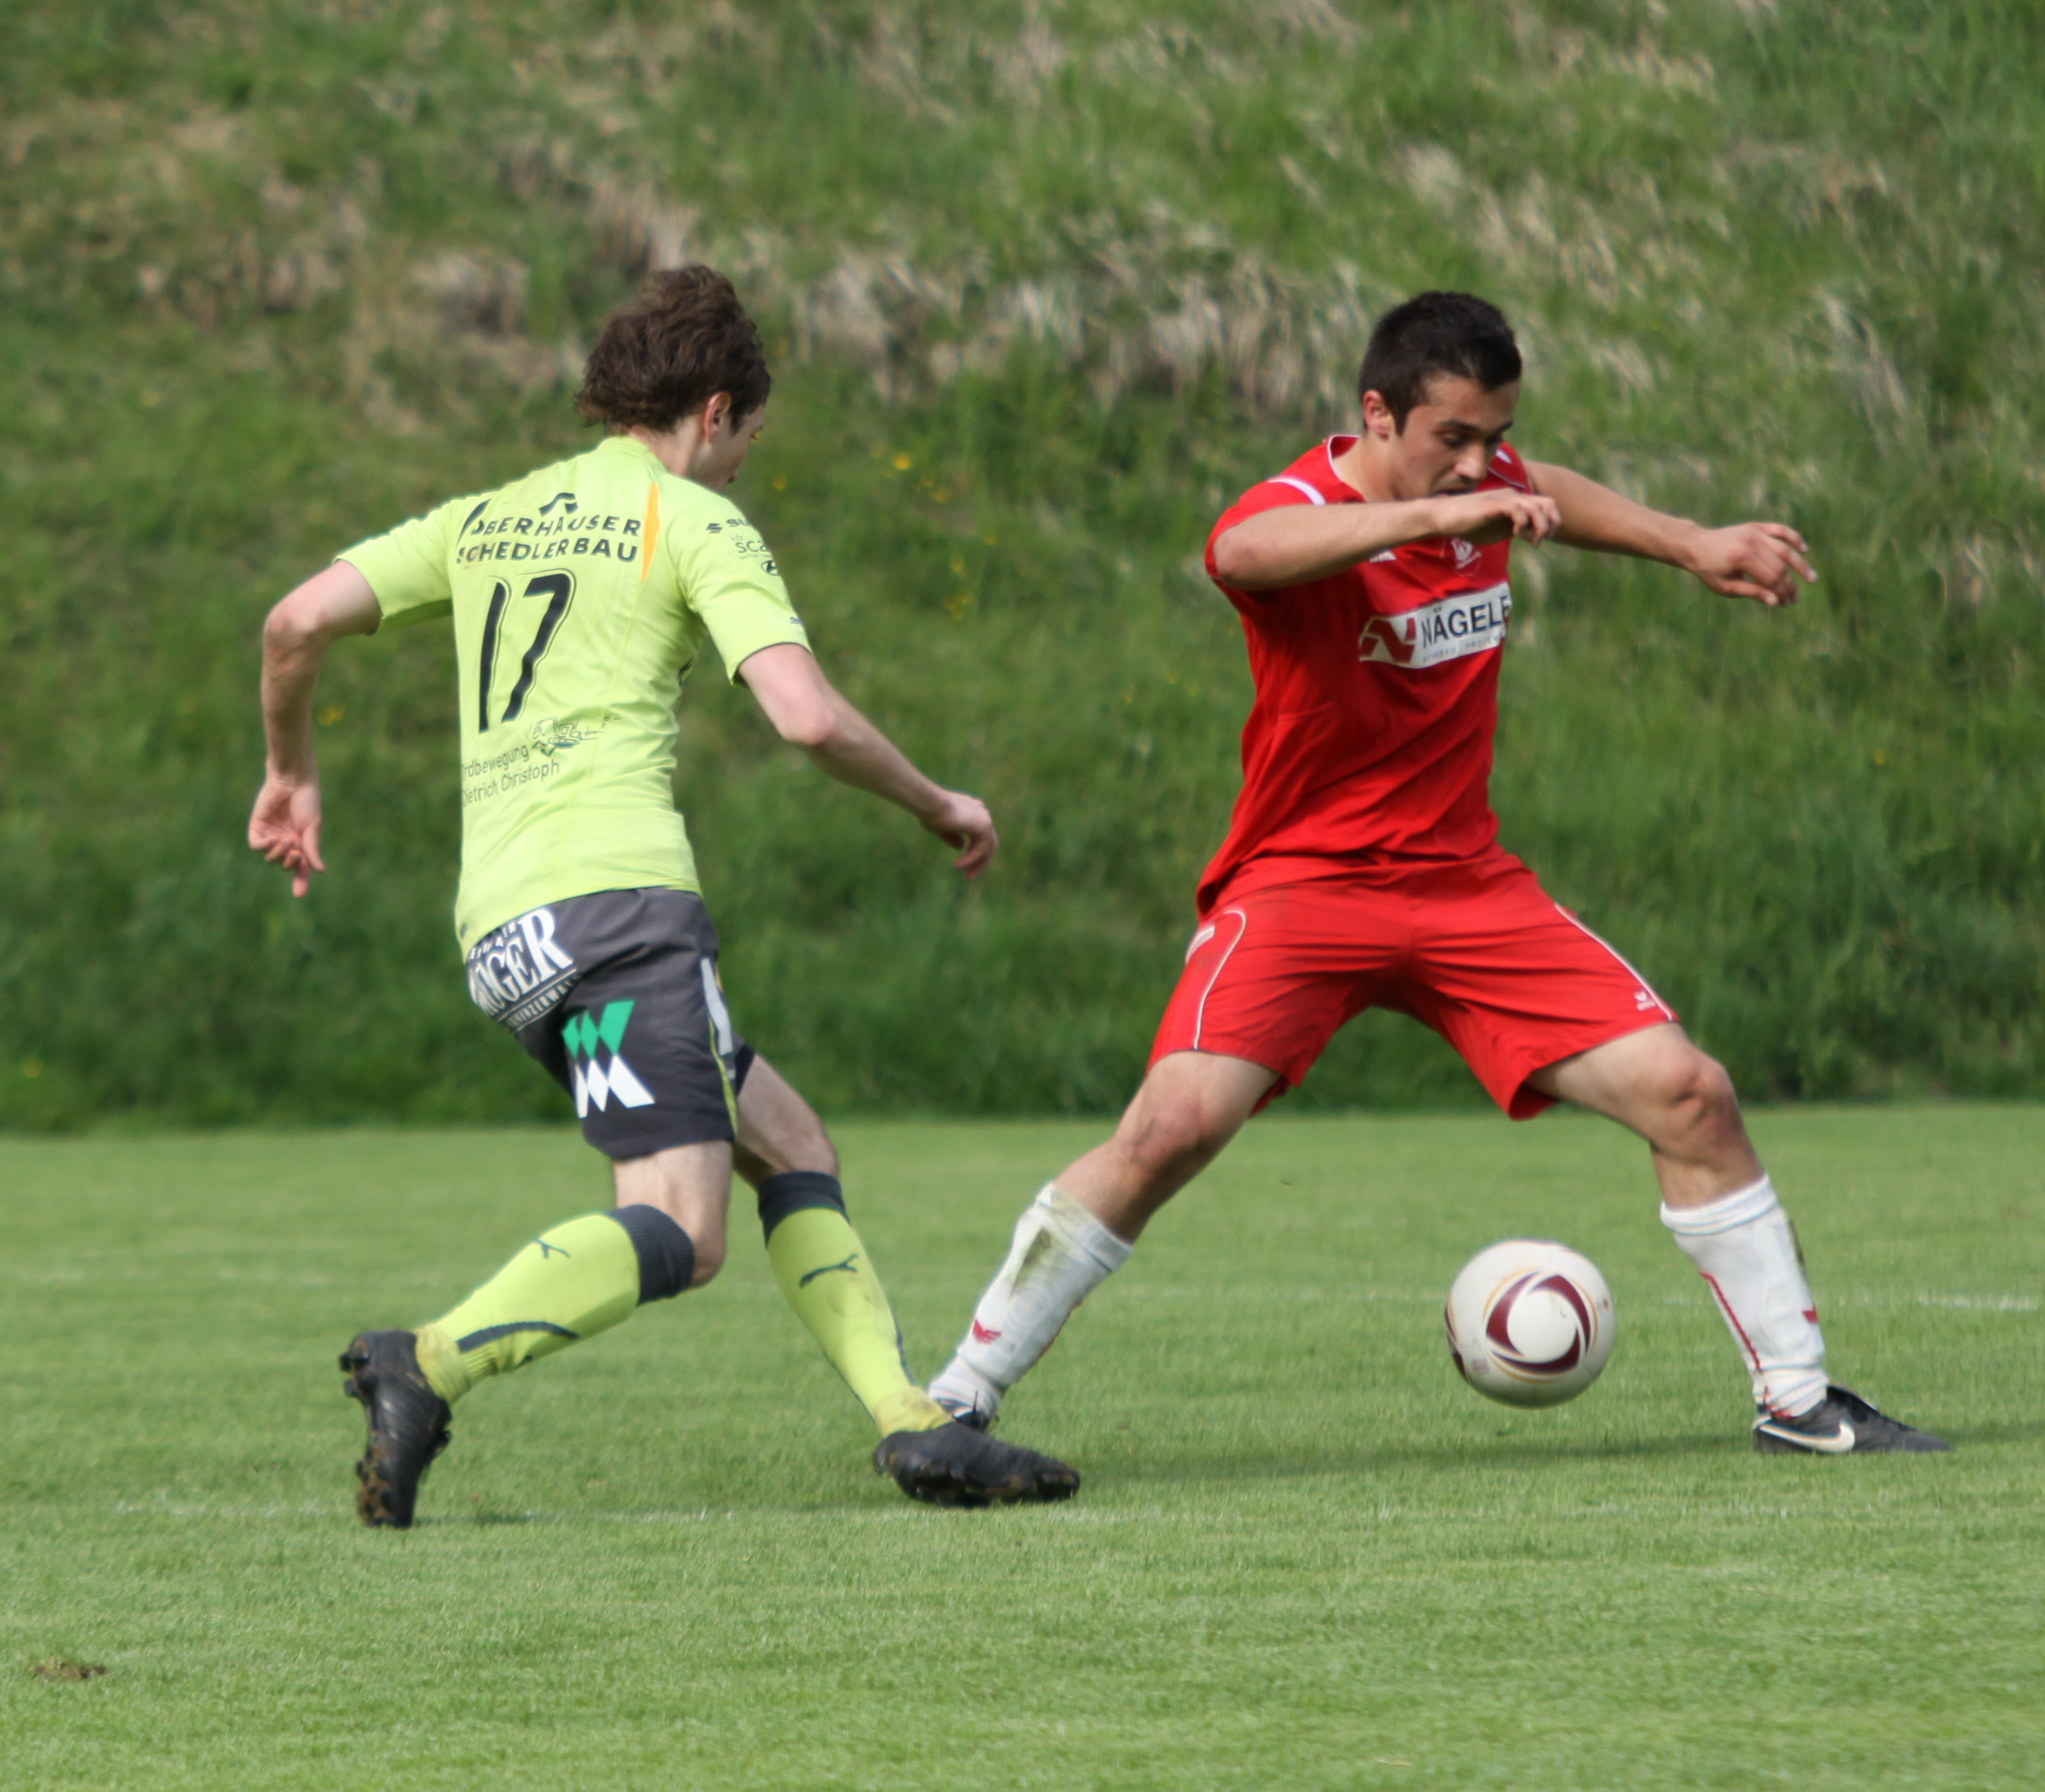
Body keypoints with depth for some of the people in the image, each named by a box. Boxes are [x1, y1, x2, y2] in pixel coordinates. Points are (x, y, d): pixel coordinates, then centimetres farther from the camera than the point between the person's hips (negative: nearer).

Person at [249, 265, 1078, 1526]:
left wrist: (292, 770, 30)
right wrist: (937, 806, 8)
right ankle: (428, 1367, -31)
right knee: (678, 1233, -16)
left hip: (499, 926, 8)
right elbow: (808, 716, -8)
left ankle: (913, 1423, 4)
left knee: (791, 1144, 14)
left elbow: (297, 624, 13)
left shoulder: (487, 519, 22)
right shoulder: (694, 522, 4)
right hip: (613, 890, -8)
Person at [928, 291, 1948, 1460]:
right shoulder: (1303, 514, -19)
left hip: (1467, 883, 6)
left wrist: (1690, 545, 23)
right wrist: (1435, 516, -57)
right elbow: (1244, 551, -47)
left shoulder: (1485, 489, 1)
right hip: (1301, 879, -6)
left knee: (1691, 1096, -4)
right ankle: (958, 1400, -14)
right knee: (1173, 1127, -25)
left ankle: (1799, 1399, 10)